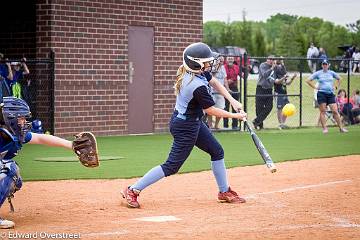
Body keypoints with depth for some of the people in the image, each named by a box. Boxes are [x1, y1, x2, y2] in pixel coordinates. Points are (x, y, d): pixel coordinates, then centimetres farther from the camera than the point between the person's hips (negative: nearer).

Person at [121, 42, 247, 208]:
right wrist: (235, 116, -8)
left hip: (194, 122, 10)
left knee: (217, 151, 17)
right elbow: (211, 110, -19)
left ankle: (224, 192, 29)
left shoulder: (196, 71, -4)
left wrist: (232, 101, 2)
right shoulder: (198, 86, -30)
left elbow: (214, 82, 12)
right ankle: (132, 191, -2)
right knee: (172, 166, -6)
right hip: (185, 127, -10)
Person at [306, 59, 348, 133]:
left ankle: (341, 127, 1)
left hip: (330, 94, 2)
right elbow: (308, 80, 4)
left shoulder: (331, 73, 11)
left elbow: (338, 79, 28)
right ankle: (324, 128, -1)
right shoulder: (318, 73, 3)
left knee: (335, 111, -4)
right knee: (322, 111, -5)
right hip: (321, 94, -2)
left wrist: (336, 87, 15)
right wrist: (315, 87, -1)